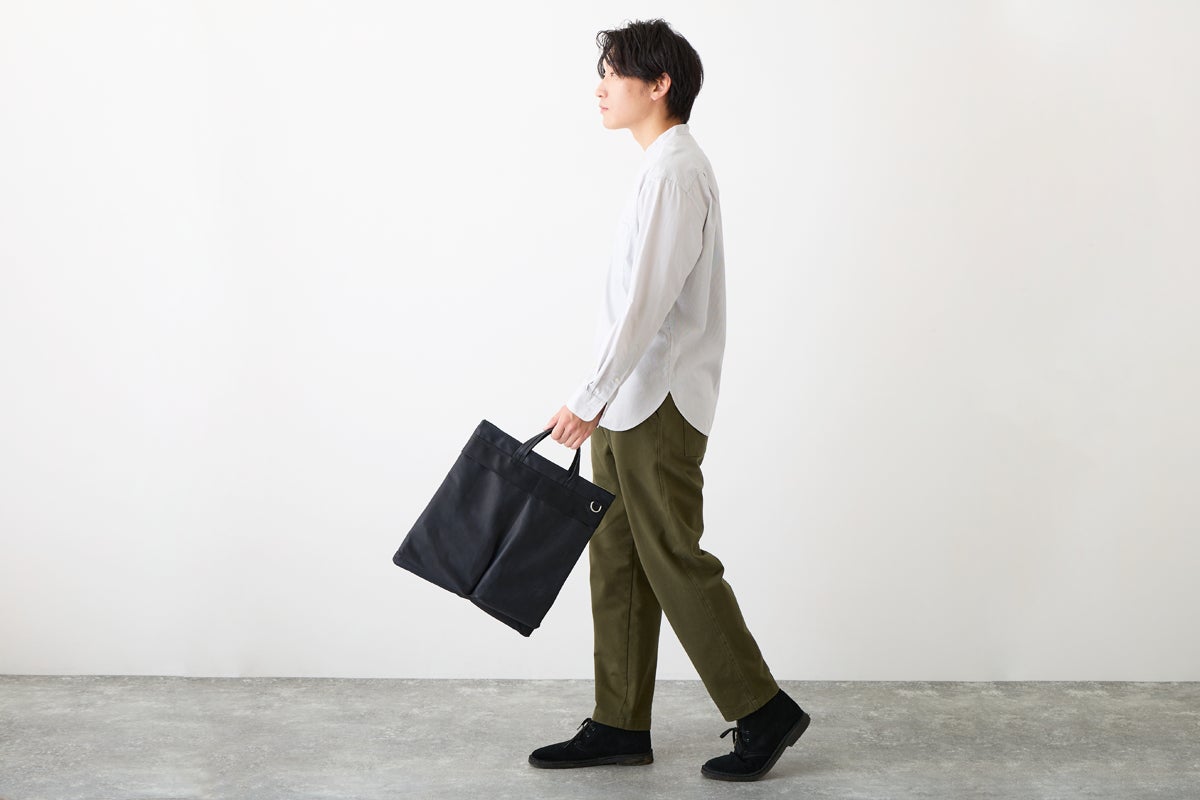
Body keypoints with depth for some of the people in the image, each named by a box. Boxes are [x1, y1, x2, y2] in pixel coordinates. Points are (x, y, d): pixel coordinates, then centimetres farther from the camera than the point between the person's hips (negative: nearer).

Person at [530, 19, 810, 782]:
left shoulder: (675, 170, -15)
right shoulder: (666, 166, 16)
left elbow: (650, 298, -22)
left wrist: (591, 397, -22)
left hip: (659, 405, -10)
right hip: (631, 404, 10)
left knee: (675, 562, -3)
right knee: (617, 562, 11)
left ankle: (765, 712, 9)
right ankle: (621, 725, 18)